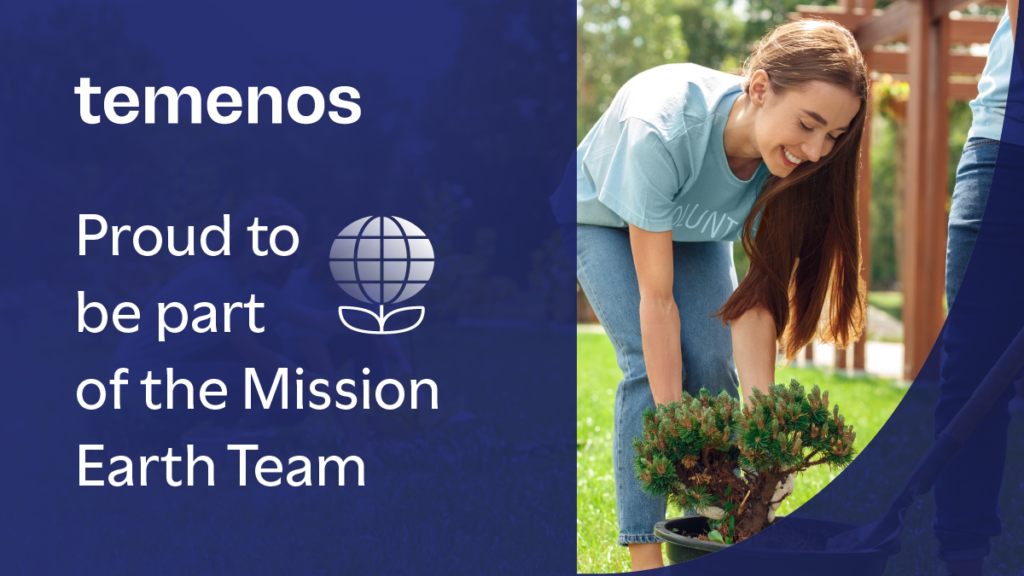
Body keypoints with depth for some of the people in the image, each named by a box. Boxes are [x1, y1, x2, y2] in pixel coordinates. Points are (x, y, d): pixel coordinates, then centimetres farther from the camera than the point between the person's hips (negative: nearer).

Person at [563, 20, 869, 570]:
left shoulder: (786, 160, -30)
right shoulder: (658, 132, -44)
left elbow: (756, 299, -26)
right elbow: (656, 299, -38)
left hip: (692, 226, 4)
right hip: (603, 219, -4)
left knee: (713, 366, -13)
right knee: (652, 364, -20)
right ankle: (644, 554, -12)